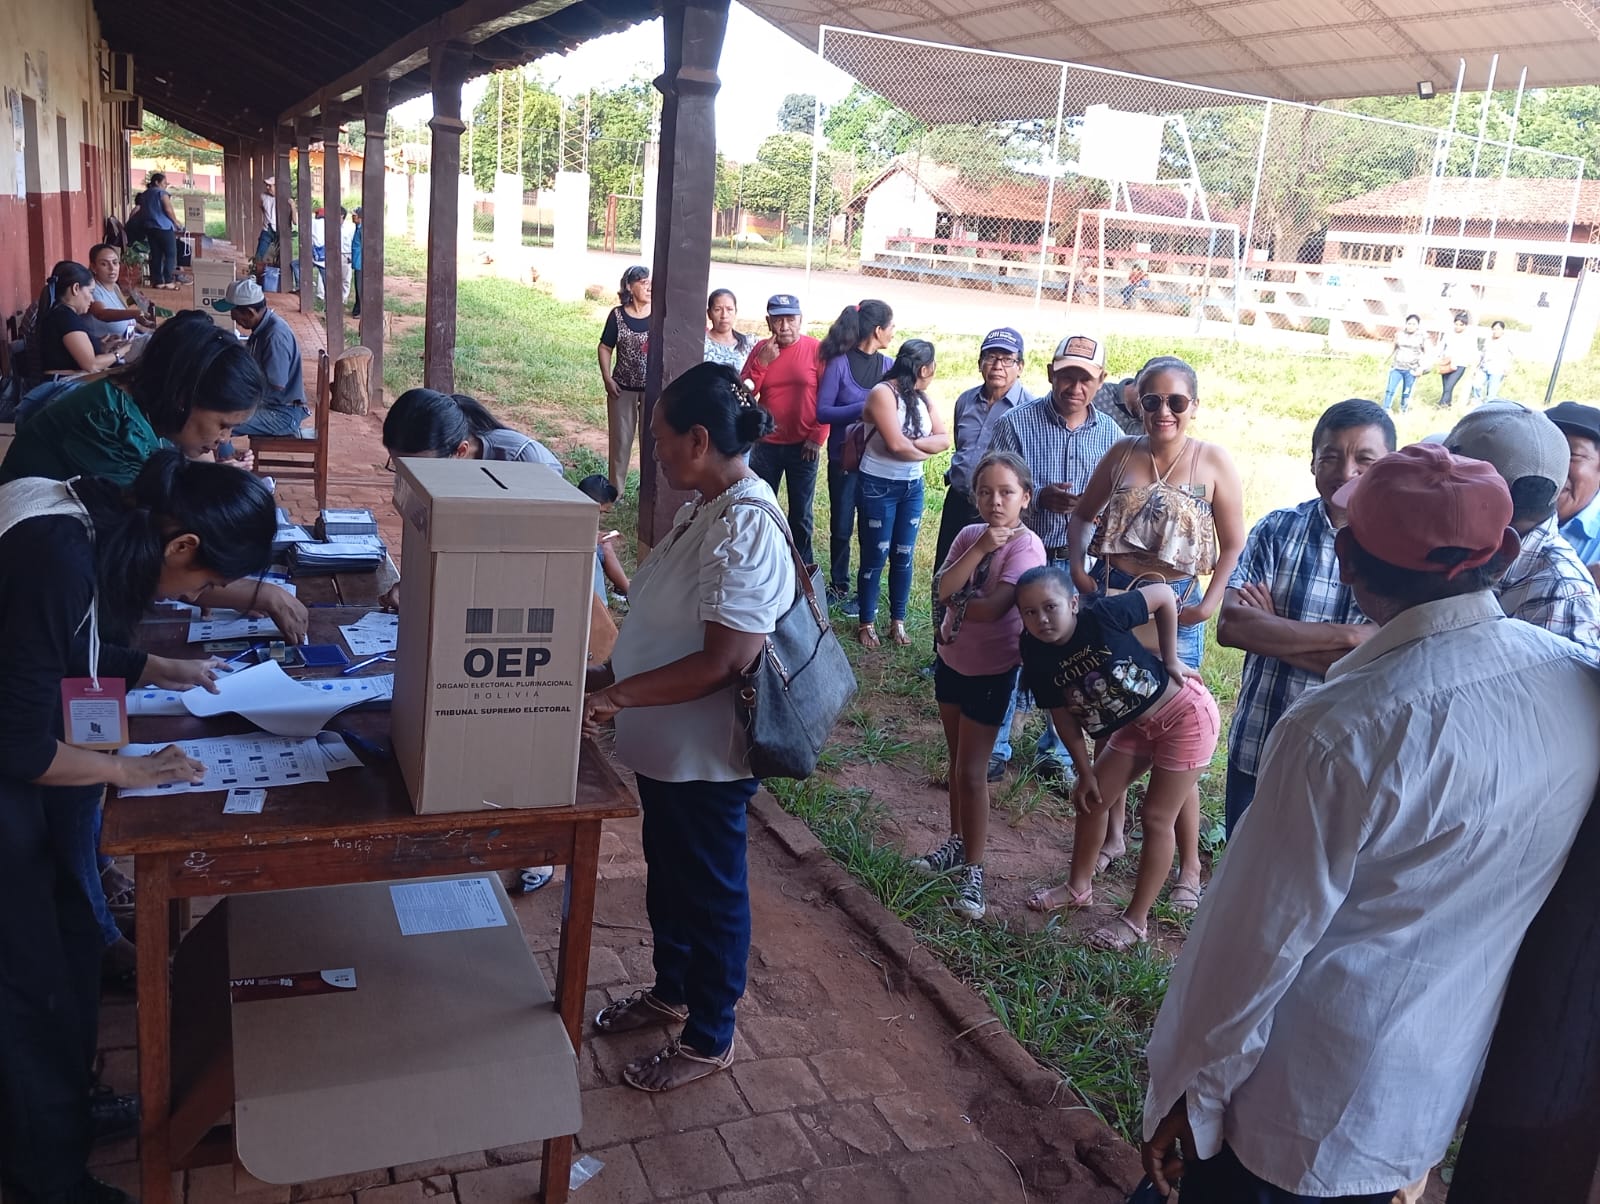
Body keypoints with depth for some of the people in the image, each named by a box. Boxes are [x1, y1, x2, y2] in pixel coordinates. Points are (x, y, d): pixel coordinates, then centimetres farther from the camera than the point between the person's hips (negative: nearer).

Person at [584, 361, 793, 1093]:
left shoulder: (746, 530, -26)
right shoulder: (704, 508, 4)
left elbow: (723, 662, -29)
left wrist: (616, 696, -27)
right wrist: (608, 674, 7)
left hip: (705, 755, -9)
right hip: (665, 743, 9)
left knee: (709, 891, 9)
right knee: (667, 874, 25)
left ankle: (710, 1039, 29)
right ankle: (671, 991, 47)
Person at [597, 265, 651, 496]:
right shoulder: (618, 315, -2)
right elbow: (605, 348, 3)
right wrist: (607, 379, -6)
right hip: (623, 387, 1)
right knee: (621, 439, 10)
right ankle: (616, 490, 23)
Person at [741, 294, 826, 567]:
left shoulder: (816, 349, -6)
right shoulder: (761, 349, 2)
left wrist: (817, 437, -8)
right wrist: (762, 362, -13)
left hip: (803, 446, -2)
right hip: (766, 444, 3)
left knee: (801, 513, 6)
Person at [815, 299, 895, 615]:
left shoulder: (889, 365, 5)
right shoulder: (840, 363, -6)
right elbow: (822, 412, -10)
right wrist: (862, 409, -21)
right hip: (844, 458, -2)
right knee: (841, 527, 7)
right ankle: (839, 586, 24)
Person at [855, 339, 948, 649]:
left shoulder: (922, 397, 8)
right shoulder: (882, 393, -14)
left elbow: (944, 439, 0)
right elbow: (896, 444, -23)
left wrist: (915, 443, -17)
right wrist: (926, 449, -5)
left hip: (912, 487, 6)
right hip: (879, 487, -6)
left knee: (904, 556, 9)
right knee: (875, 557, 2)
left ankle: (897, 621, 20)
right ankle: (867, 623, 15)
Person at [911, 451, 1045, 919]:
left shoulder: (1026, 546, -19)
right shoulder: (969, 535, -2)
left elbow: (994, 609, -28)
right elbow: (942, 587, -14)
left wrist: (955, 603, -10)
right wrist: (979, 548, -24)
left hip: (991, 672, -6)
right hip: (952, 660, 6)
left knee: (970, 771, -2)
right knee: (958, 761, 18)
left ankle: (973, 870, 10)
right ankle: (958, 842, 34)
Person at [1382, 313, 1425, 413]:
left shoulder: (1422, 337, -2)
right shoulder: (1399, 334, 5)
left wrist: (1421, 367, -7)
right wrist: (1390, 363, 13)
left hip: (1411, 370, -2)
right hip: (1396, 367, 2)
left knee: (1406, 393, 4)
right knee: (1389, 390, -7)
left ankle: (1403, 413, 14)